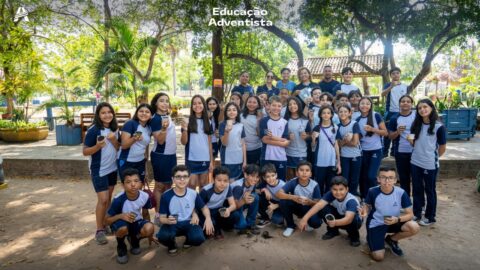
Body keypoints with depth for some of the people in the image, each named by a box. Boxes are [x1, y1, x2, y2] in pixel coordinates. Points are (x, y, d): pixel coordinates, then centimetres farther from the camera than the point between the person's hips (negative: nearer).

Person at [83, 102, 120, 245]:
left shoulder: (114, 129, 3)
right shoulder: (93, 130, -15)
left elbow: (119, 148, 3)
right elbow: (85, 151, -13)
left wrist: (114, 140, -17)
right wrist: (98, 146, -31)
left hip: (112, 168, 6)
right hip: (99, 170, -6)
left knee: (108, 198, 13)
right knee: (102, 199, -8)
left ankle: (105, 224, 28)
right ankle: (99, 230, 6)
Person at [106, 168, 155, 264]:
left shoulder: (145, 196, -18)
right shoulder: (118, 199, -27)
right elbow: (107, 220, -15)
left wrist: (149, 234, 11)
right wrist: (121, 216, -36)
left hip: (136, 222, 3)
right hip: (122, 223, -2)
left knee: (149, 228, -30)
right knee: (123, 228, -39)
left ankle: (134, 240, 9)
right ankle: (121, 247, 0)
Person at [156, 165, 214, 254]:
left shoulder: (193, 194, -7)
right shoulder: (166, 196, -14)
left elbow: (204, 207, 8)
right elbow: (162, 218, -9)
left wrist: (208, 218, -13)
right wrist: (168, 221, -34)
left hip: (188, 223, 2)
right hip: (172, 224, -1)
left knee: (199, 238, -28)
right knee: (163, 236, -34)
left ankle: (188, 240, 12)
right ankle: (172, 244, 6)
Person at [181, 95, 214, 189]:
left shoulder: (207, 122, 6)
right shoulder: (187, 121, -3)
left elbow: (209, 143, 8)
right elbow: (183, 142, -5)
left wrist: (211, 160, 5)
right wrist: (185, 130, -22)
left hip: (205, 159, 3)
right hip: (191, 159, -3)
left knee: (203, 184, 12)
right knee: (192, 184, 1)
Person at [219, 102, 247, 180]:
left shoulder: (241, 125, 6)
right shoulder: (223, 125, -4)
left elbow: (243, 144, 8)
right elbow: (224, 143, -12)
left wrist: (245, 160, 7)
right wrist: (227, 131, -30)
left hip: (239, 159, 3)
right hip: (227, 160, -3)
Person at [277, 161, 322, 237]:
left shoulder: (314, 185, -19)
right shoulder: (293, 182, -21)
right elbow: (279, 194, -31)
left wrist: (310, 202, -37)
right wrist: (292, 197, -47)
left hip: (309, 208, -1)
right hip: (297, 206, 1)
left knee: (316, 223, -31)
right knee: (283, 201, -28)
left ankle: (309, 223, 11)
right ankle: (290, 226, -4)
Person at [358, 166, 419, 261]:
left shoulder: (401, 193, -18)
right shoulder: (373, 192, -20)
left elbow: (410, 214, -11)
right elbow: (367, 206, -1)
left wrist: (397, 219, -30)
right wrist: (365, 212, -25)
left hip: (394, 222, 3)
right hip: (376, 224, -2)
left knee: (414, 227, -26)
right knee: (378, 257, -13)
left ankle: (391, 239, 5)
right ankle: (371, 238, 22)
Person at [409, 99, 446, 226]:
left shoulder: (439, 127, -13)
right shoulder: (416, 125, 3)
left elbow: (443, 148, -5)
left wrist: (432, 157, 7)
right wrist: (411, 141, -8)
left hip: (430, 165, -5)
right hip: (415, 162, 5)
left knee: (430, 191, 9)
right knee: (417, 189, 14)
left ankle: (430, 217, 23)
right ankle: (416, 214, 28)